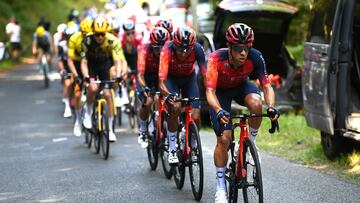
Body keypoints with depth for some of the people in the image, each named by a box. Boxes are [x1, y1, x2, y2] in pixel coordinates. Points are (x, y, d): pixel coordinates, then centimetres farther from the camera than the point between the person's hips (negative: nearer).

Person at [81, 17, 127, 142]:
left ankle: (110, 129, 0)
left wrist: (118, 75, -47)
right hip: (91, 65, -1)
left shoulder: (112, 41, -27)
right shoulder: (87, 40, -28)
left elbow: (118, 61, -30)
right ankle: (88, 113, -2)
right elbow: (84, 62, -29)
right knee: (93, 88, -29)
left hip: (104, 64, 1)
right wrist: (86, 77, -46)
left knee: (107, 94, -9)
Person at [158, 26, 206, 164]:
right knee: (175, 108, -29)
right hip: (171, 78, -2)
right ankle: (172, 150, -15)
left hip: (189, 78, 2)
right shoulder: (167, 50, -35)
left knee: (195, 117, -12)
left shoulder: (197, 49, -31)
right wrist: (168, 95, -61)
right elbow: (161, 81, -41)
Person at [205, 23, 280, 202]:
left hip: (241, 86, 2)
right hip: (220, 91, -2)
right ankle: (220, 187, 2)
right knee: (224, 139, -12)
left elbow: (266, 86, -28)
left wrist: (271, 107, -48)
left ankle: (251, 142, -6)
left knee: (256, 104, -34)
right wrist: (218, 111, -58)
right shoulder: (216, 59, -36)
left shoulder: (255, 57, -30)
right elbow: (210, 92, -39)